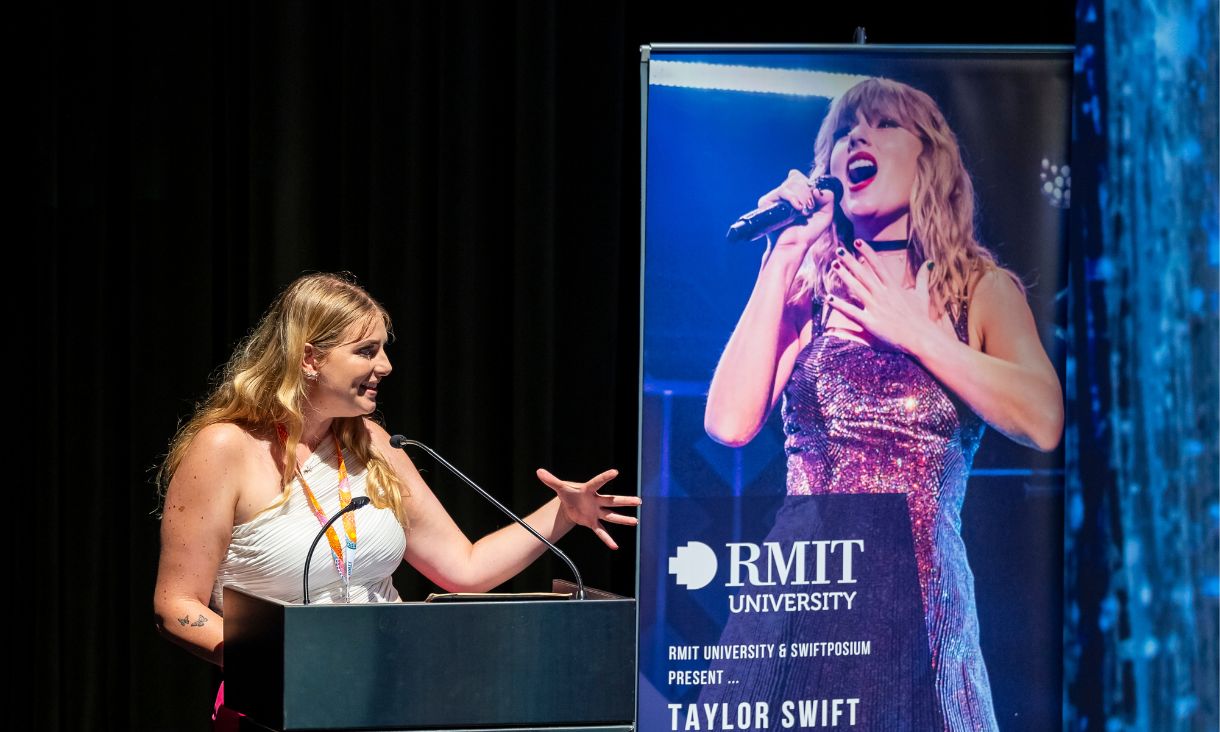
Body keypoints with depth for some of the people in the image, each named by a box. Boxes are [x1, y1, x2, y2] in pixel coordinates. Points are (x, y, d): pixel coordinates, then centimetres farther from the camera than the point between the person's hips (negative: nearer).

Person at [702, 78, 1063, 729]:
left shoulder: (982, 291, 6)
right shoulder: (808, 291, 11)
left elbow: (1043, 423, -12)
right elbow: (730, 424, -4)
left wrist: (909, 328, -6)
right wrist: (782, 260, -2)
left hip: (922, 597, -1)